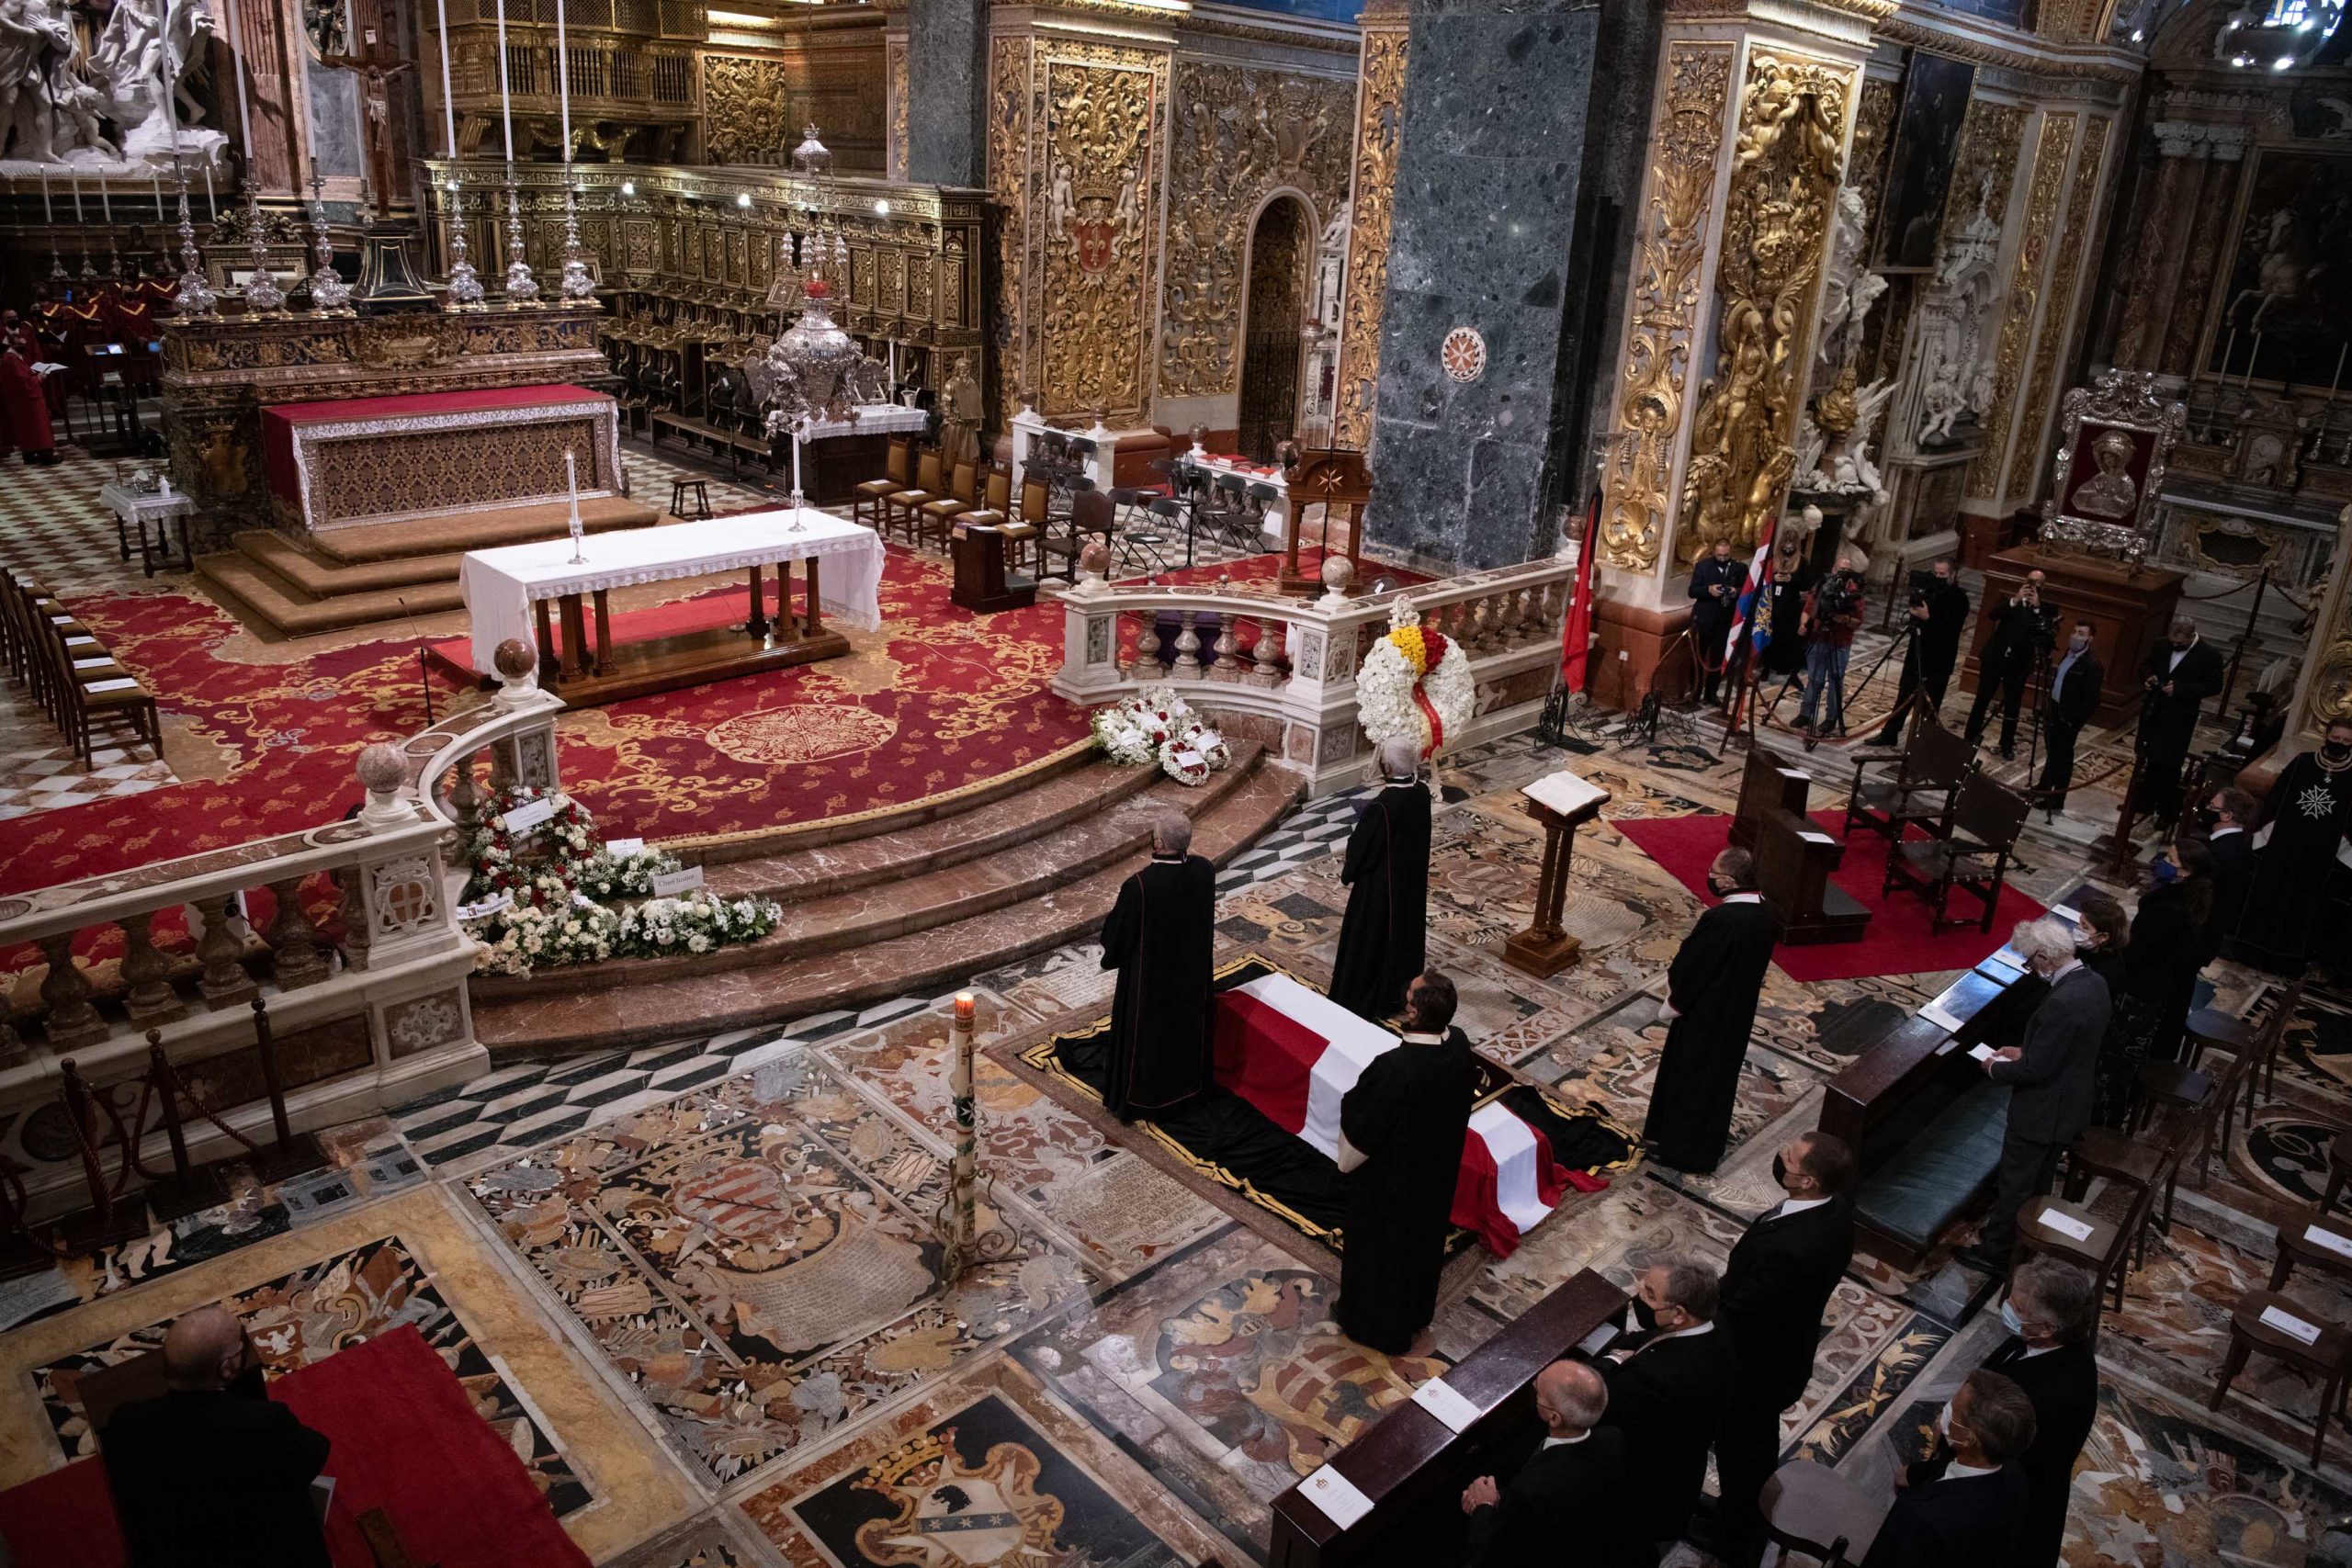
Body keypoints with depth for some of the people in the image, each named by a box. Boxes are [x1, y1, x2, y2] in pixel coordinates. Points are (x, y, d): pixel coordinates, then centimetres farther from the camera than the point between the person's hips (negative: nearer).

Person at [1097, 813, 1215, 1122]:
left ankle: (1136, 1097, 31)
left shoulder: (1139, 885, -33)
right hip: (1192, 968, 5)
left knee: (1144, 1031, 15)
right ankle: (1187, 1080, 47)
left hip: (1149, 975, -5)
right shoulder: (1204, 870, -17)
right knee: (1186, 1021, 26)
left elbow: (1118, 934, -18)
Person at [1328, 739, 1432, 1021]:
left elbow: (1362, 847, -19)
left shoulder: (1381, 806, -32)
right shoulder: (1422, 793, -9)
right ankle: (1401, 992, 37)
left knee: (1371, 938, 10)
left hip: (1381, 884, -7)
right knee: (1405, 930, 21)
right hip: (1412, 879, 7)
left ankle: (1363, 999, 23)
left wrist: (1348, 872, -1)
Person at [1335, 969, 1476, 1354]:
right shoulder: (1460, 1045, -18)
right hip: (1437, 1168, 7)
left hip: (1391, 1177, -6)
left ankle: (1374, 1321, 42)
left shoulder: (1394, 1068, -40)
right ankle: (1416, 1312, 51)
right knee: (1423, 1237, 28)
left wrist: (1349, 1103, -4)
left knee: (1380, 1245, 19)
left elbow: (1360, 1129, -25)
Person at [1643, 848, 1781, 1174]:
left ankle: (1682, 1149, 26)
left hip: (1704, 1015, -8)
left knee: (1688, 1079, 11)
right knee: (1720, 1074, 22)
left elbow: (1687, 968, -22)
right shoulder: (1766, 914, -6)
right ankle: (1709, 1143, 39)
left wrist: (1672, 980, 1)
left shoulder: (1720, 920, -32)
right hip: (1738, 1011, 8)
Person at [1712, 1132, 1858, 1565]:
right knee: (1762, 1442, 33)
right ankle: (1754, 1514, 58)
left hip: (1754, 1368, -8)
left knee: (1738, 1453, 20)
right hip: (1786, 1356, 8)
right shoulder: (1836, 1212, -16)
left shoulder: (1787, 1250, -44)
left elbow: (1735, 1317, -30)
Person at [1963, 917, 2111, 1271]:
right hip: (2071, 1105, 9)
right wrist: (2024, 1051, 9)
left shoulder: (2061, 1003, -33)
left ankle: (1995, 1253, 24)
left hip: (2041, 1111, -9)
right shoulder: (2094, 983, -4)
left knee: (2014, 1185, 10)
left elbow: (2035, 1070, -27)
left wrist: (1995, 1069, -10)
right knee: (2038, 1182, 26)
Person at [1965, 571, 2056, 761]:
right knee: (1982, 699, 7)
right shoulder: (2012, 601, 5)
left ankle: (2007, 746, 11)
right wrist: (2015, 600, -25)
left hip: (2018, 663, -1)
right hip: (1995, 656, 1)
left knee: (2012, 706, 4)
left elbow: (2044, 634, -15)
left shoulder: (2045, 609, 2)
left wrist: (2037, 608, -21)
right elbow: (1993, 615, -14)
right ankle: (1971, 737, 17)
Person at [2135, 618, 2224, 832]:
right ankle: (2145, 803, 31)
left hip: (2178, 719, -5)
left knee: (2168, 768, -3)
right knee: (2149, 762, 16)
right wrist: (2147, 678, -8)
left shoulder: (2209, 656, -13)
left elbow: (2214, 685, -12)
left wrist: (2180, 689, -22)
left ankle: (2166, 813, 7)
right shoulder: (2163, 645, 0)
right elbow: (2146, 665, 15)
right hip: (2153, 713, 5)